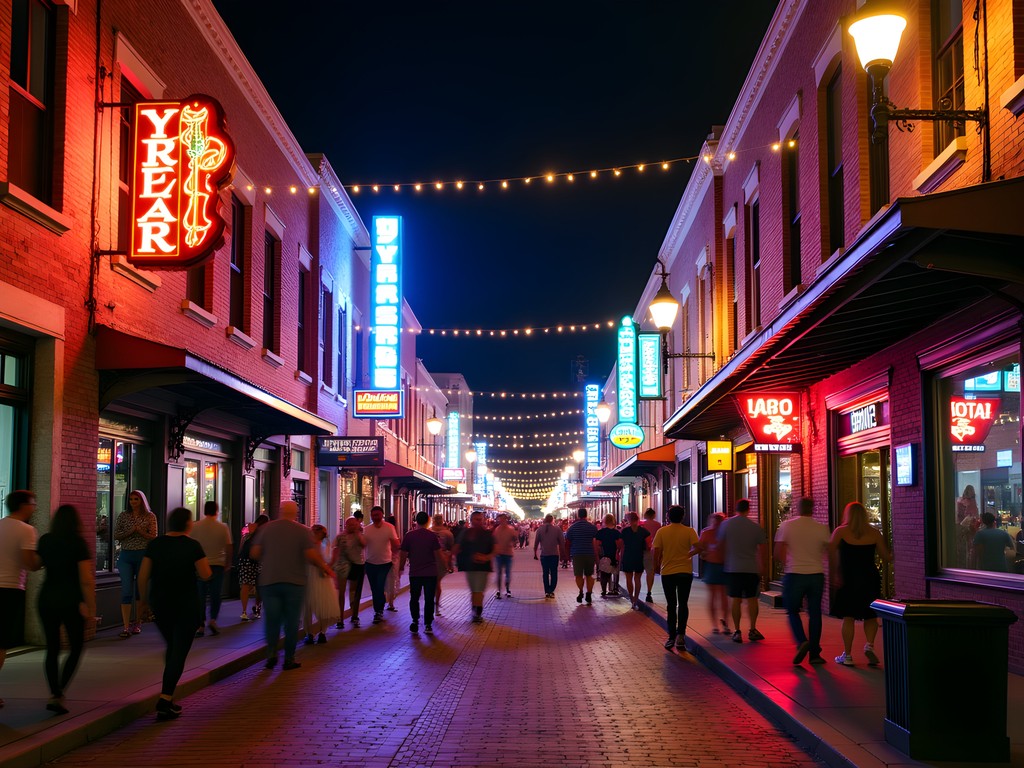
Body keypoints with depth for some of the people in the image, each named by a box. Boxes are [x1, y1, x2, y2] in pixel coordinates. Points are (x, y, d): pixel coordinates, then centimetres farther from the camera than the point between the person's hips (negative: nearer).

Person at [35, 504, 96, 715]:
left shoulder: (45, 541, 2)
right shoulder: (79, 544, -10)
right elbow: (86, 580, -13)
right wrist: (90, 607, -8)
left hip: (46, 599, 4)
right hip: (70, 601, -4)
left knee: (52, 648, 11)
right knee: (76, 648, 8)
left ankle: (55, 693, 8)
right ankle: (58, 694, -6)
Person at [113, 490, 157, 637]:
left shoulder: (150, 517, 2)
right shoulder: (123, 516, 7)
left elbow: (153, 537, -2)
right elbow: (116, 535, 3)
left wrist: (140, 531, -19)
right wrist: (130, 531, -13)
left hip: (143, 555, 0)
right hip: (126, 556, 1)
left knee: (140, 590, 9)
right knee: (126, 591, -7)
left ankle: (137, 623, 23)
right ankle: (126, 627, -11)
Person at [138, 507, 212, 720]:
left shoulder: (154, 544, 1)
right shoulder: (193, 546, -9)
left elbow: (143, 576, 0)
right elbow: (205, 574, -10)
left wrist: (144, 598, 12)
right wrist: (205, 564, 10)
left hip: (160, 604, 4)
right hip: (186, 606, -4)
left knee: (172, 648, 21)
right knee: (180, 652, -1)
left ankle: (168, 697, 22)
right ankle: (165, 699, -11)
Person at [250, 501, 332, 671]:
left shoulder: (265, 528, 3)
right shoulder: (303, 531, -3)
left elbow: (255, 553, 0)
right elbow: (311, 555, -12)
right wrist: (324, 566, 4)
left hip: (269, 580, 1)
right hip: (295, 581, -1)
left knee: (272, 619, 8)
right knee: (292, 621, 6)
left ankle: (271, 653, -6)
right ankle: (289, 659, 8)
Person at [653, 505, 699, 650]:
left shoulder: (661, 532, -4)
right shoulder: (689, 531, -5)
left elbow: (656, 552, -5)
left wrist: (656, 566, 11)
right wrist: (687, 554, 5)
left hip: (667, 572, 0)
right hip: (685, 572, 0)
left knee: (671, 605, 9)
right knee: (683, 604, 9)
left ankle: (672, 637, 9)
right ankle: (681, 634, -5)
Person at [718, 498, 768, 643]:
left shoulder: (726, 524, -3)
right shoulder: (756, 527, -3)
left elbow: (720, 544, 6)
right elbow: (763, 549, 1)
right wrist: (764, 567, 13)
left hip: (732, 568, 0)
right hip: (751, 569, 0)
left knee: (735, 600, 3)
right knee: (752, 599, 9)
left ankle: (737, 632, 3)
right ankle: (753, 630, 12)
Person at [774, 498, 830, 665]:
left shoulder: (787, 526, -3)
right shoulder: (822, 528, 0)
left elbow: (778, 554, -3)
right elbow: (830, 553, 4)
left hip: (794, 574, -1)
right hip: (816, 574, 2)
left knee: (793, 611, 13)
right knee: (814, 613, 9)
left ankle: (801, 641, -10)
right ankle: (814, 653, 9)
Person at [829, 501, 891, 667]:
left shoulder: (841, 532, -3)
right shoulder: (874, 533, 2)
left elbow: (831, 552, -14)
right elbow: (886, 557, 5)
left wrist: (834, 574, -6)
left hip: (848, 579, -1)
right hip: (870, 580, 1)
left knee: (848, 617, 5)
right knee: (871, 615, 14)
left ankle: (847, 655, 6)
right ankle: (869, 645, -7)